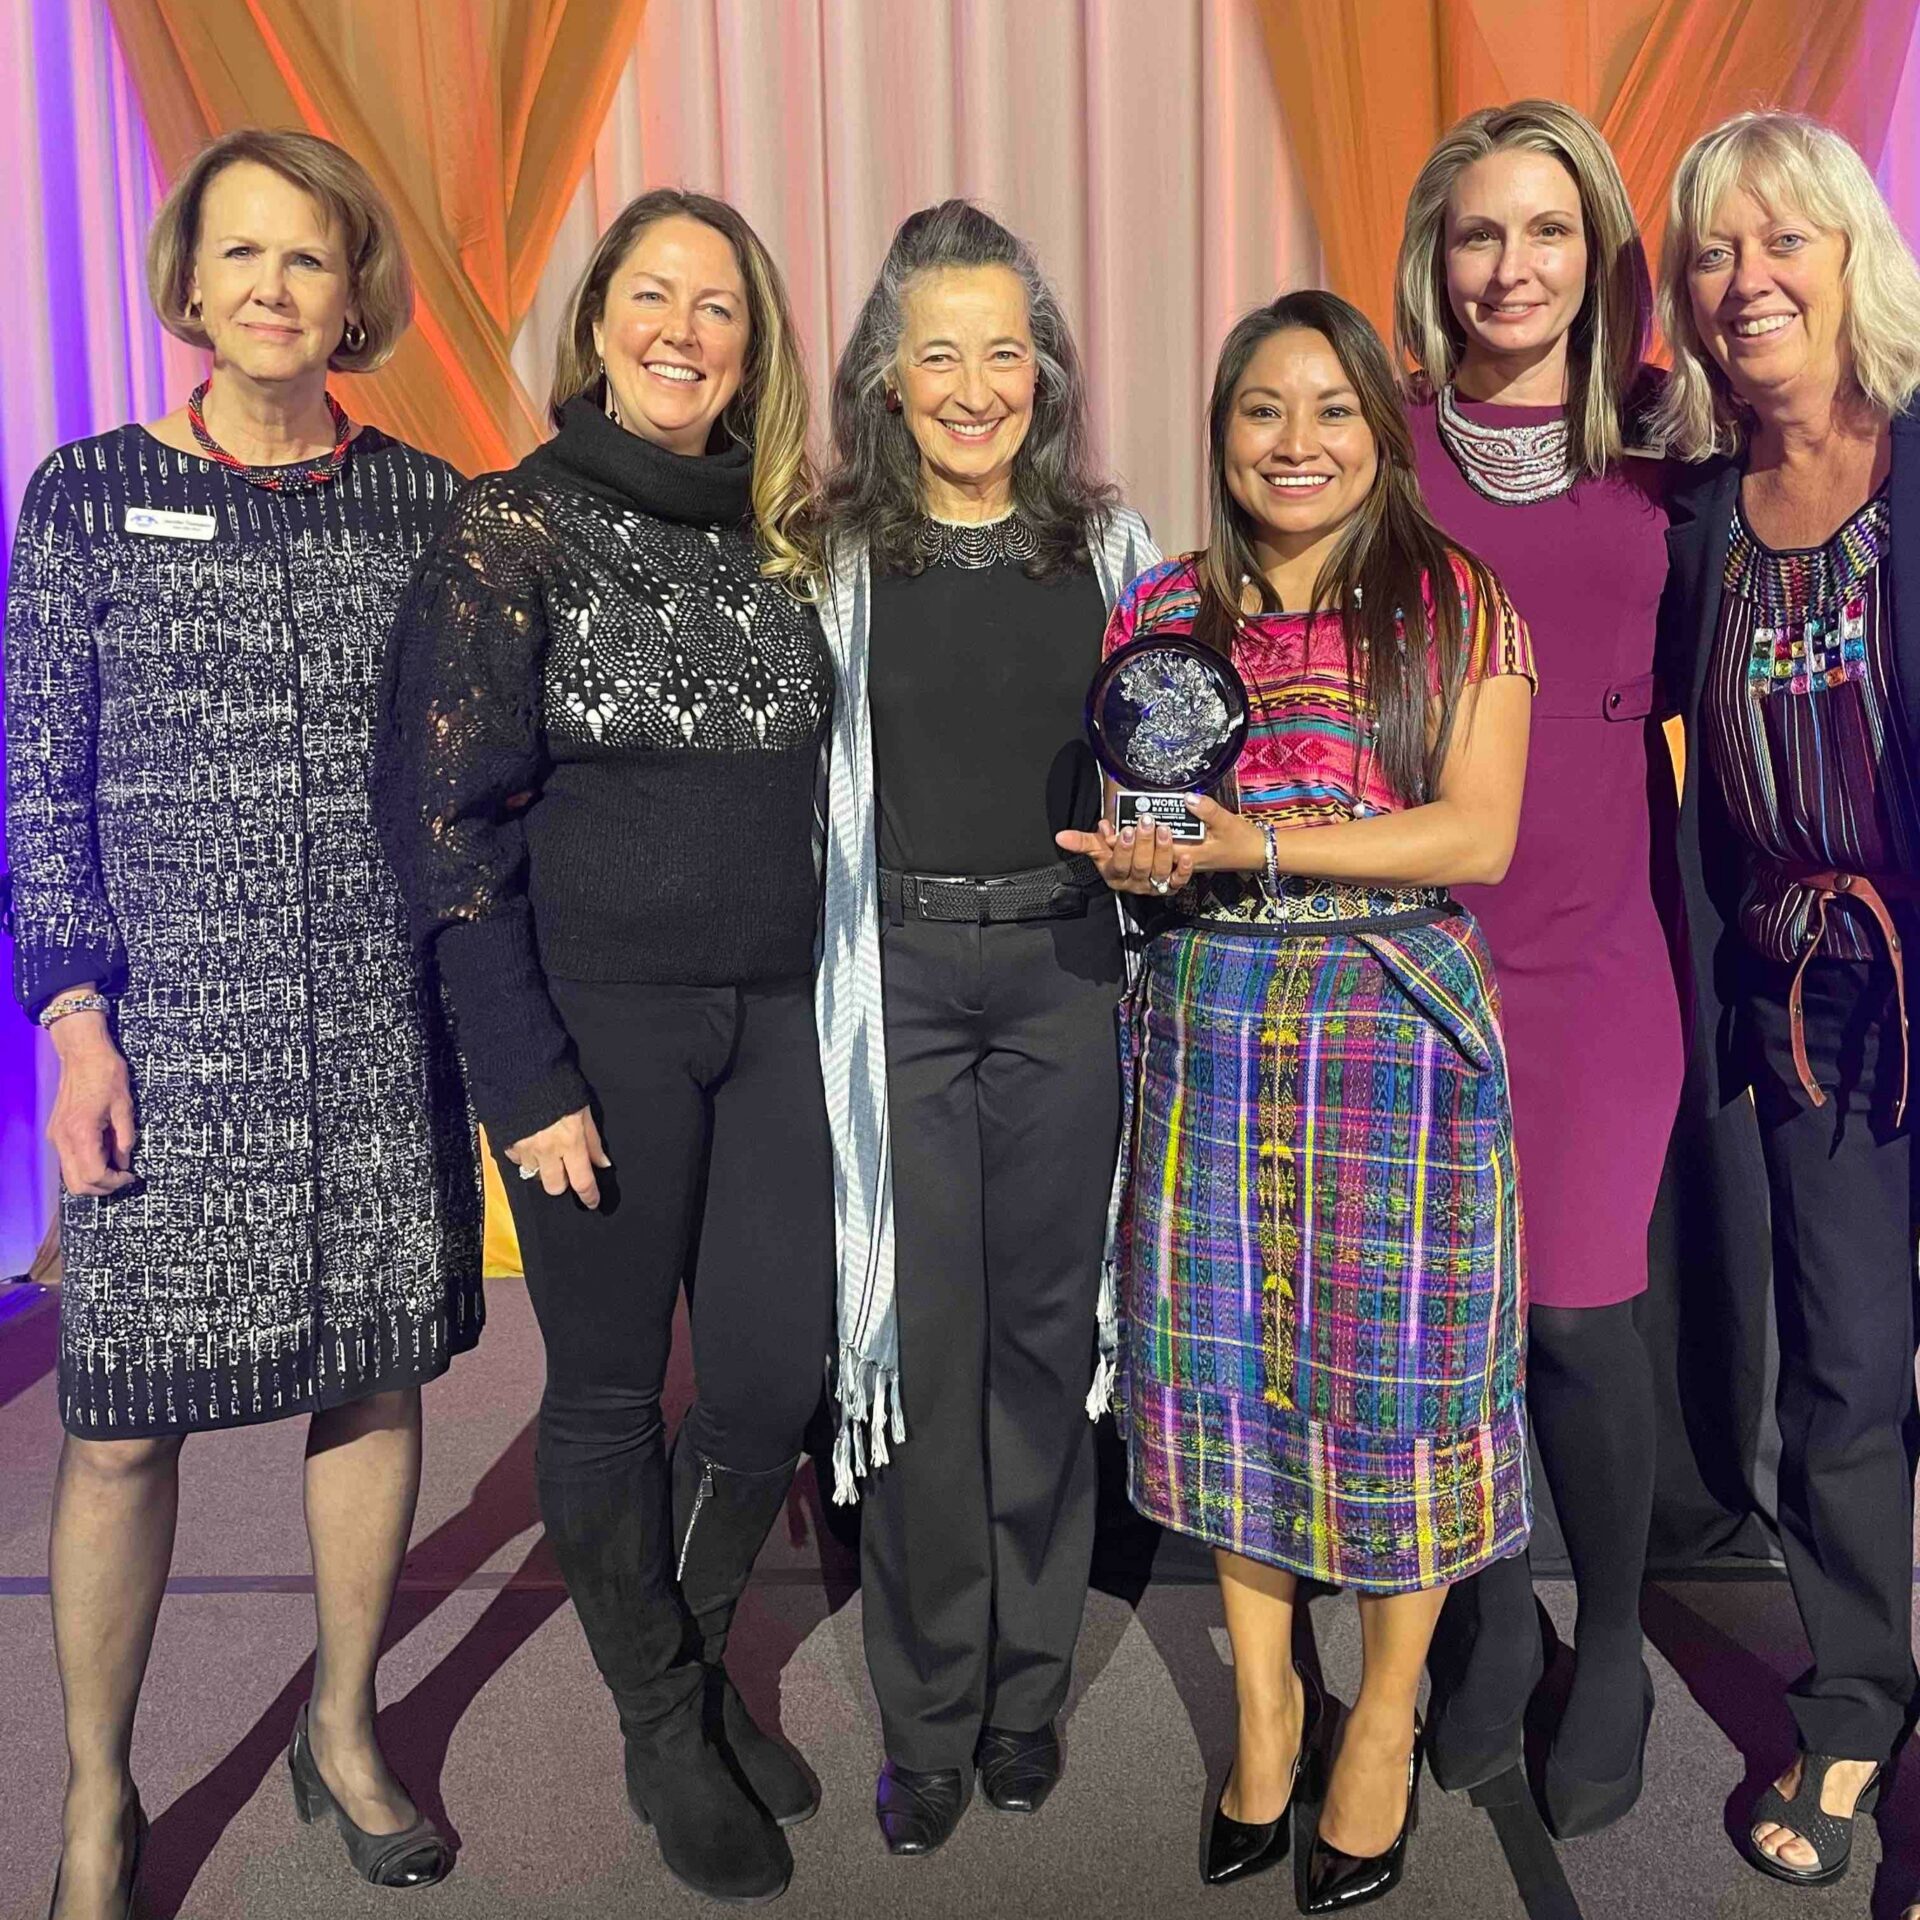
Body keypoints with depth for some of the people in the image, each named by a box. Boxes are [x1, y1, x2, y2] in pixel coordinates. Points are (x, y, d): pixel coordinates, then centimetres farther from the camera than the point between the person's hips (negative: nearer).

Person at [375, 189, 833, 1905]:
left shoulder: (783, 540, 10)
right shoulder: (513, 529, -4)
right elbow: (446, 814, -8)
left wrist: (840, 1007, 8)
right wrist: (526, 1076, -12)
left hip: (773, 1018, 5)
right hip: (596, 1019, -4)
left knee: (781, 1372, 7)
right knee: (611, 1383, 7)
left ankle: (701, 1657, 35)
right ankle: (663, 1728, 29)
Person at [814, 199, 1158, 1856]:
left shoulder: (1108, 548, 5)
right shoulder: (835, 554, -1)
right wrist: (821, 1002, -3)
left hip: (1065, 975, 2)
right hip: (899, 980, -1)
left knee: (1043, 1327, 9)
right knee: (920, 1339, 3)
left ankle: (1028, 1689, 27)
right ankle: (928, 1717, 21)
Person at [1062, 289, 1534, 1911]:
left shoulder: (1457, 604, 1)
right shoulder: (1165, 609, 10)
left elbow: (1478, 833, -9)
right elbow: (1117, 812, 13)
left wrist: (1247, 839, -16)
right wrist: (1137, 858, -12)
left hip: (1399, 1029, -2)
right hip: (1208, 1028, 3)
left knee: (1398, 1368, 3)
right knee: (1220, 1358, 7)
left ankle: (1385, 1719, 24)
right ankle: (1266, 1698, 27)